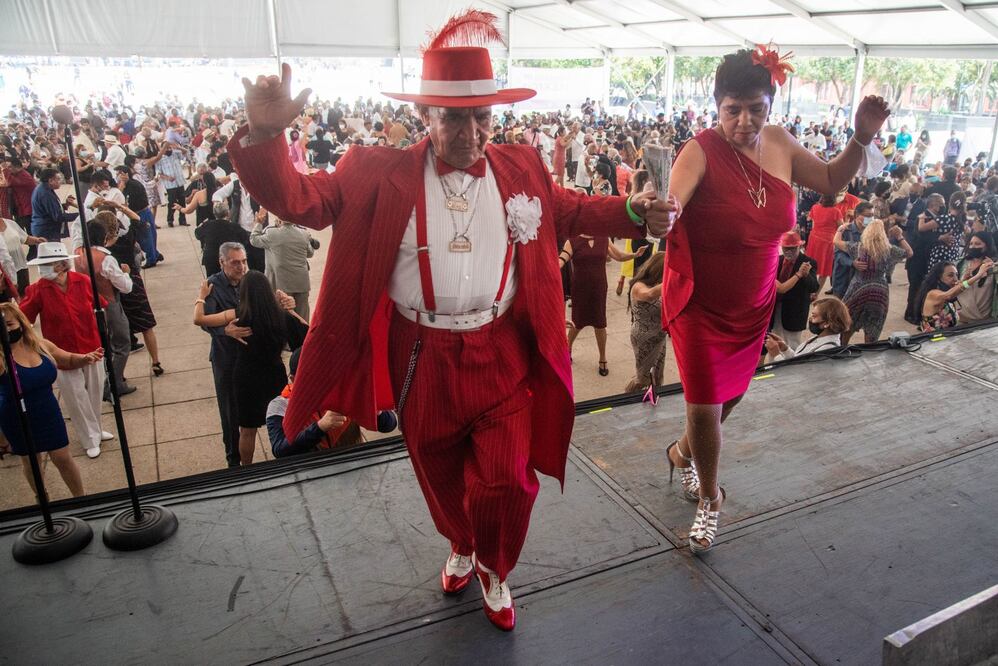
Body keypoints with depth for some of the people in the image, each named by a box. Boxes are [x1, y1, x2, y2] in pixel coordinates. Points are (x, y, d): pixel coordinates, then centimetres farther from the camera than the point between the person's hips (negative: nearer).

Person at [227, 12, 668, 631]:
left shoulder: (522, 167, 2)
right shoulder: (382, 173, -6)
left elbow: (574, 210, 14)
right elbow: (301, 199, -10)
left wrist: (634, 210, -3)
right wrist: (265, 135, -28)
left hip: (502, 355, 1)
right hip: (421, 359, 0)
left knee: (506, 483, 0)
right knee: (441, 475, 20)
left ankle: (494, 570, 34)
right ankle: (461, 546, 54)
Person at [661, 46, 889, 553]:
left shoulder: (779, 144, -3)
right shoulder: (701, 151, -23)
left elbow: (830, 181, 13)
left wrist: (862, 139, -2)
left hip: (753, 305, 6)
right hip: (700, 305, -6)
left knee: (731, 394, 21)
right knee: (704, 406, -2)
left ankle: (683, 451, 51)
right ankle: (709, 498, 26)